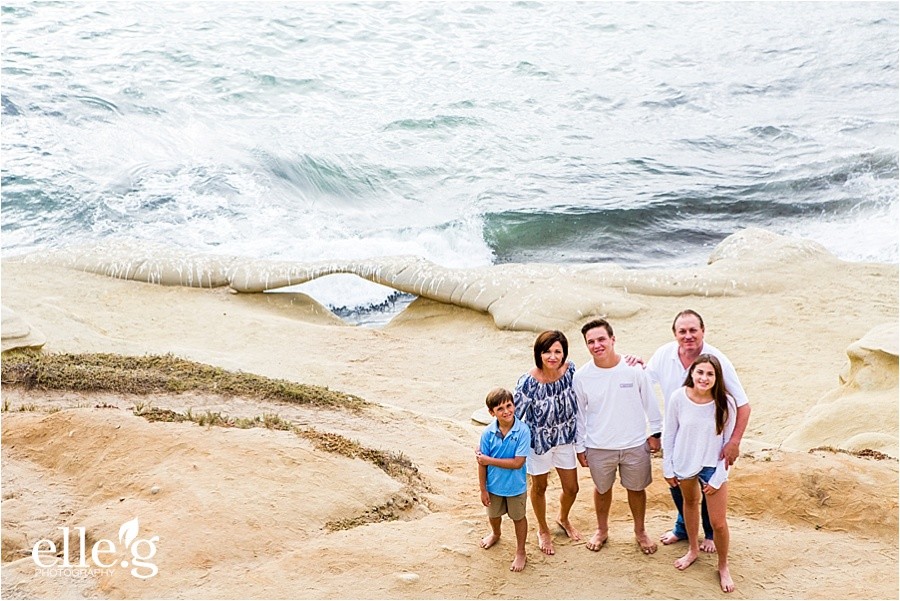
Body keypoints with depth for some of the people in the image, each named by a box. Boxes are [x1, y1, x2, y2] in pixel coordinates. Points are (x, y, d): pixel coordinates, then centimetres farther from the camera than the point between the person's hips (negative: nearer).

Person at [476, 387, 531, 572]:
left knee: (518, 517, 19)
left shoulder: (522, 430, -26)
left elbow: (518, 462, -27)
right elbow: (482, 464, -10)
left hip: (515, 486, -3)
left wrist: (489, 460, -24)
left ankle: (520, 552, 40)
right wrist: (483, 489, -6)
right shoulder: (488, 433, -19)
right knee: (493, 514, 28)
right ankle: (495, 534, 61)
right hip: (493, 485, 3)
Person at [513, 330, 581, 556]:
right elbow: (515, 415, -19)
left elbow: (578, 402, 2)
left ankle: (563, 518, 50)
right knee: (539, 487, 19)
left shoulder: (570, 370, -15)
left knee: (571, 488, 16)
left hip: (565, 438, 4)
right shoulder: (529, 381, -29)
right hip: (538, 440, -4)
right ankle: (543, 530, 46)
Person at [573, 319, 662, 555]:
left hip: (635, 444, 0)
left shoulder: (634, 369, -16)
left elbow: (649, 402, -1)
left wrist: (655, 432, 5)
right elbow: (579, 413, -1)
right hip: (599, 447, 0)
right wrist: (580, 446, 4)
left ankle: (640, 531, 41)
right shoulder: (581, 376, -13)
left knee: (637, 488, 18)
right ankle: (602, 530, 45)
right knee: (602, 489, 20)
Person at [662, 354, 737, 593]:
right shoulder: (678, 398, -18)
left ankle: (723, 566, 27)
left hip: (713, 466, -2)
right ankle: (693, 549, 50)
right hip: (684, 463, 2)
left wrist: (718, 479, -9)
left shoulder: (726, 403, -21)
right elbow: (669, 434, -5)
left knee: (718, 523, 1)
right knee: (690, 502, 26)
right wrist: (668, 468, 0)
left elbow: (729, 443, -11)